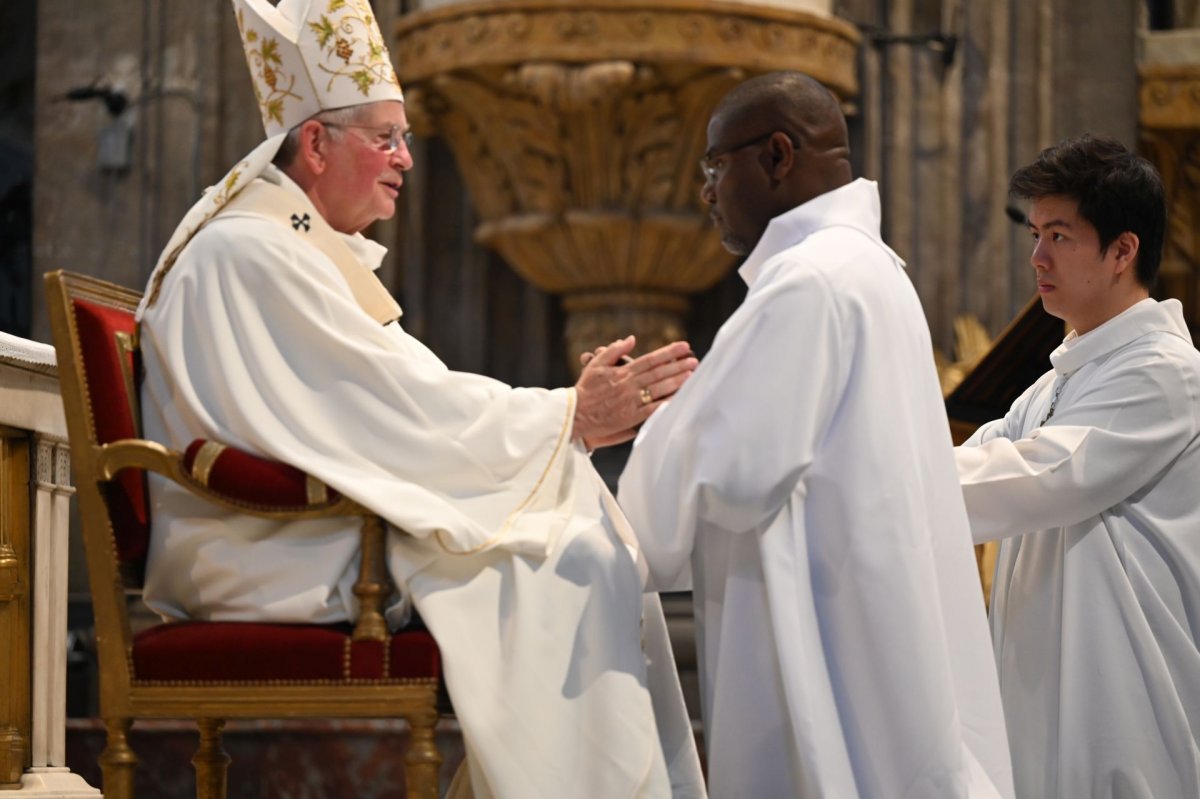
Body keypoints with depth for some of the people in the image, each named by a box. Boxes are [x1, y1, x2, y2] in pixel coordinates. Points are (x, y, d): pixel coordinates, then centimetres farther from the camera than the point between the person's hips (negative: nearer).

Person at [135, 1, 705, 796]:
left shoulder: (306, 252, 19)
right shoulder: (248, 255, -15)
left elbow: (392, 411, 15)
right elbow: (398, 412, -18)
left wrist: (574, 412, 3)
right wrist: (571, 416, -12)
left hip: (318, 535, 10)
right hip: (290, 566, -10)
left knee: (597, 548, 1)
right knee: (567, 569, -18)